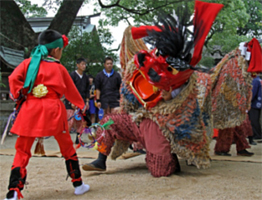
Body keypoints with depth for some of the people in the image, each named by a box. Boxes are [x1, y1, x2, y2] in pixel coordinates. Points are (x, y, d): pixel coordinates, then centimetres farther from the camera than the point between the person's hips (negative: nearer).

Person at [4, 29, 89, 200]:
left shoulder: (29, 63, 7)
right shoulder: (59, 68, 6)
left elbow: (14, 78, -8)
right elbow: (70, 90, 18)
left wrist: (19, 94, 5)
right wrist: (82, 104, 33)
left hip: (31, 109, 1)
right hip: (53, 109, -1)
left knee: (22, 150, 6)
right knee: (67, 147, 15)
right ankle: (78, 184, 25)